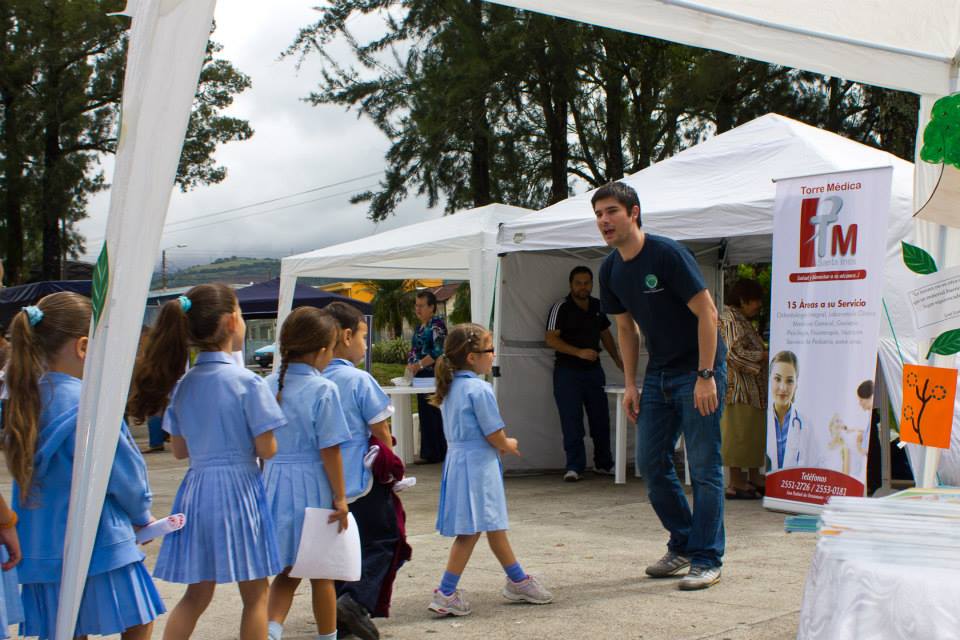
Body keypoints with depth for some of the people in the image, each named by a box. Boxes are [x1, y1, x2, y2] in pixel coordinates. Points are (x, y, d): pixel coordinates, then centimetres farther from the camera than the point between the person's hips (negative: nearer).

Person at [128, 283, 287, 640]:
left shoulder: (183, 384, 4)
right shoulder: (247, 382, -13)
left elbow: (179, 450, 10)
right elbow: (267, 450, -12)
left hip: (196, 487, 6)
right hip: (239, 487, -6)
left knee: (197, 593, 16)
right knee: (255, 594, 8)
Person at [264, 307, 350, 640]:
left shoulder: (268, 385, 1)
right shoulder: (324, 390, -15)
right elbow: (330, 450, -15)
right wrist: (340, 497, -8)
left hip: (274, 482, 5)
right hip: (311, 485, -5)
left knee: (287, 570, 16)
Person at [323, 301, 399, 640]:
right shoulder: (359, 380, -14)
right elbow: (381, 432, -8)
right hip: (360, 480, -6)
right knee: (381, 540, 7)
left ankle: (338, 612, 20)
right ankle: (357, 599, -10)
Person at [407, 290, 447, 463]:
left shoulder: (437, 324, -10)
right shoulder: (420, 326, 17)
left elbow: (439, 351, -19)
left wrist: (419, 365, -21)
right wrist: (411, 366, 5)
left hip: (433, 375, -9)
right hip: (421, 376, 9)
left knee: (433, 414, -7)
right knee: (424, 414, 11)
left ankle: (436, 453, -2)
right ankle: (428, 452, 18)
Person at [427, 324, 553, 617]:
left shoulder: (451, 387, 9)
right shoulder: (479, 389, -18)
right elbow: (495, 435, -16)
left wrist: (501, 444, 10)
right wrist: (508, 446, 5)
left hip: (459, 459, 10)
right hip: (478, 464, -10)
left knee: (494, 525, 19)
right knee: (470, 532, -3)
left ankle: (518, 581, 31)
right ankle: (446, 593, -1)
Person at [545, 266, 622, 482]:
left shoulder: (598, 306, 10)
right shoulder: (561, 307, -7)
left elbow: (605, 334, 23)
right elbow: (551, 339, -12)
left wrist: (617, 359, 15)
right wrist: (579, 352, -20)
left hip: (593, 369, 5)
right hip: (567, 370, -5)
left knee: (600, 418, 9)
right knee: (571, 420, -6)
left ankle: (603, 463, 22)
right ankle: (574, 466, 0)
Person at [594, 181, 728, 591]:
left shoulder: (667, 254, -17)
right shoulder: (611, 270, 4)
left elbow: (707, 313, -17)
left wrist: (705, 376, -20)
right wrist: (630, 384, 10)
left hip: (697, 371, -7)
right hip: (658, 373, 7)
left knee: (704, 467, -4)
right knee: (653, 465, 8)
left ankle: (707, 559, 4)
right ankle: (682, 546, 23)